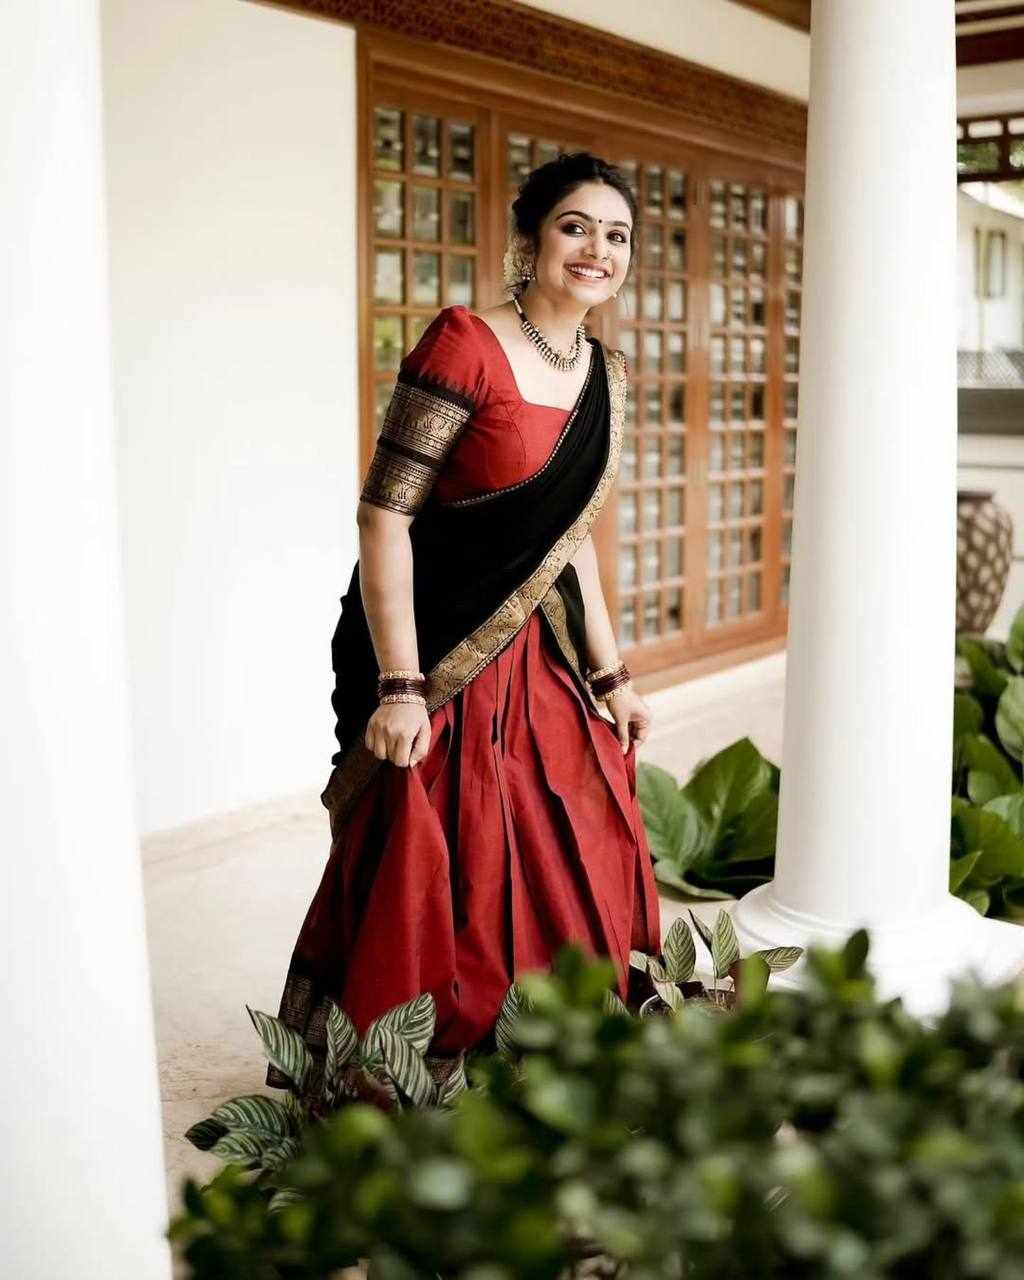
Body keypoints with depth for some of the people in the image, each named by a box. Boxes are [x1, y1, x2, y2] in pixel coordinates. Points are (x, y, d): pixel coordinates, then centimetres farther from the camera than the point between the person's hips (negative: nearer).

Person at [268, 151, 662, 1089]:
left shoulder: (608, 374, 8)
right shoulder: (464, 343, -15)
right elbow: (382, 512, -18)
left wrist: (610, 677, 12)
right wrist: (400, 688, -21)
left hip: (535, 659, 7)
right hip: (432, 658, -7)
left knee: (578, 869, 12)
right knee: (426, 881, 3)